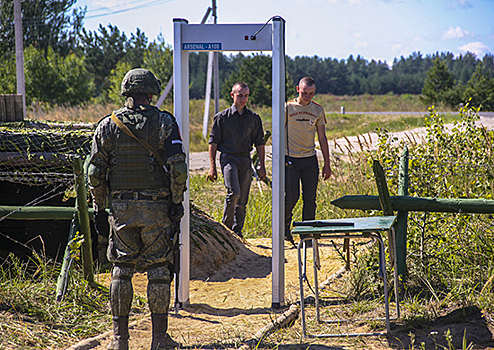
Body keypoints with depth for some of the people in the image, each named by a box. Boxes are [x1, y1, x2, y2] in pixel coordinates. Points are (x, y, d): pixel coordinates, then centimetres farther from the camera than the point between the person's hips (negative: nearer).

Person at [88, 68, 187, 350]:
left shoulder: (108, 125, 3)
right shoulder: (165, 123, -3)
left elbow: (95, 173, 3)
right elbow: (177, 168, -10)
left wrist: (99, 208, 10)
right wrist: (176, 202, -1)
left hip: (121, 207, 2)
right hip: (156, 208, -2)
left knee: (122, 268, 9)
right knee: (159, 269, 5)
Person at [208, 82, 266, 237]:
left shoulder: (254, 118, 11)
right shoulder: (222, 117, 1)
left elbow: (259, 143, 13)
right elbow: (213, 142, 2)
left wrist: (262, 166, 7)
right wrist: (212, 166, -4)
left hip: (246, 160, 4)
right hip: (228, 158, -3)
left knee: (242, 201, 3)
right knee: (234, 192, -21)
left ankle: (237, 231, 13)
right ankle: (226, 226, -5)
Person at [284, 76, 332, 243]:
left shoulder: (318, 110, 8)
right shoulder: (287, 108, -1)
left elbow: (322, 138, 12)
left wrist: (327, 164, 9)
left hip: (310, 160, 3)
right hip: (290, 159, -3)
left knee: (310, 199, -1)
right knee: (291, 197, -6)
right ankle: (284, 223, 20)